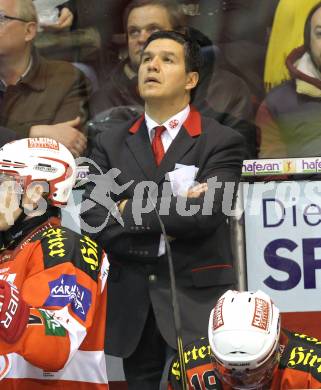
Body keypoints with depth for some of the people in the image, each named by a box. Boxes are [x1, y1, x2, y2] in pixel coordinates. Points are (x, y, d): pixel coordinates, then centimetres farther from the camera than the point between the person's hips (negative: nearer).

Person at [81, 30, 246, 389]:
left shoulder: (223, 142, -3)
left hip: (198, 298, -3)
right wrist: (164, 229, -11)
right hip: (131, 302, 3)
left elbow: (204, 214, -18)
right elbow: (92, 222, -2)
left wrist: (132, 211, -6)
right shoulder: (110, 144, 8)